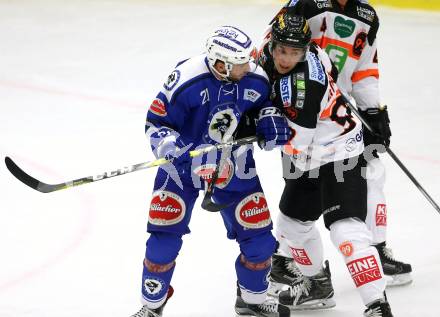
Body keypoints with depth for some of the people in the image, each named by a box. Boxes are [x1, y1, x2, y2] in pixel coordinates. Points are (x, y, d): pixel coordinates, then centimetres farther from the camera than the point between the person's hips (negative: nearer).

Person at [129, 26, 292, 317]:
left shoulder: (256, 79, -14)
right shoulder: (187, 81, -27)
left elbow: (265, 102, 9)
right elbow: (156, 123, -17)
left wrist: (271, 119, -12)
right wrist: (172, 150, -34)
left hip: (233, 165, 4)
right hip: (185, 162, -3)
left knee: (258, 234, 3)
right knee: (165, 235, -8)